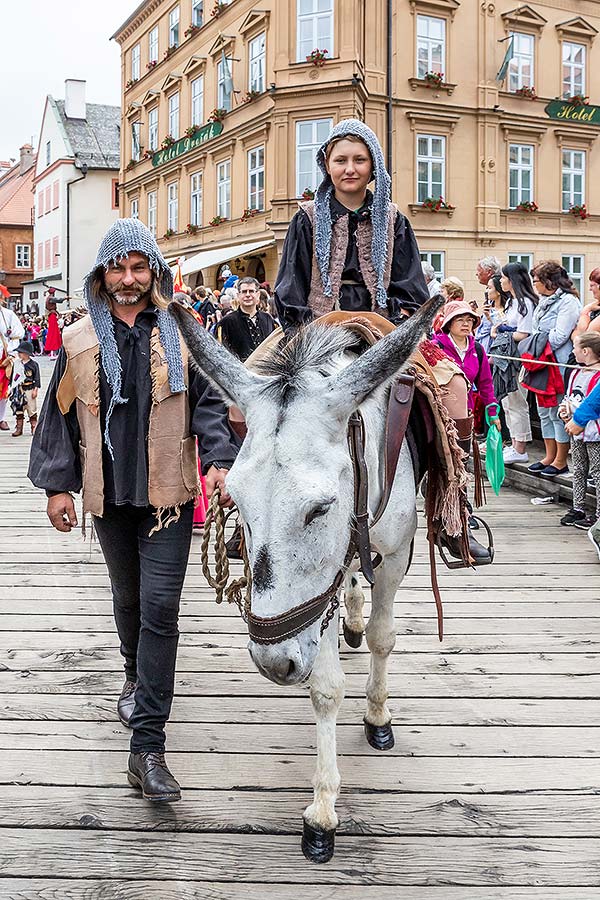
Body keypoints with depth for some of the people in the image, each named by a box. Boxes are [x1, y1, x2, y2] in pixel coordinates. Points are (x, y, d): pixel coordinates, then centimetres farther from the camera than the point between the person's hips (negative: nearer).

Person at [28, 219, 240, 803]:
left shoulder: (179, 336, -1)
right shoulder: (80, 342, 3)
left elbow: (208, 403, 1)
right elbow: (60, 416, 7)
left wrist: (219, 460, -14)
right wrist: (57, 484, 3)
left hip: (169, 492, -2)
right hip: (110, 494, 3)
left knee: (159, 607, -8)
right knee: (128, 597, 20)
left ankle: (147, 747, -7)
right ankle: (137, 675, 49)